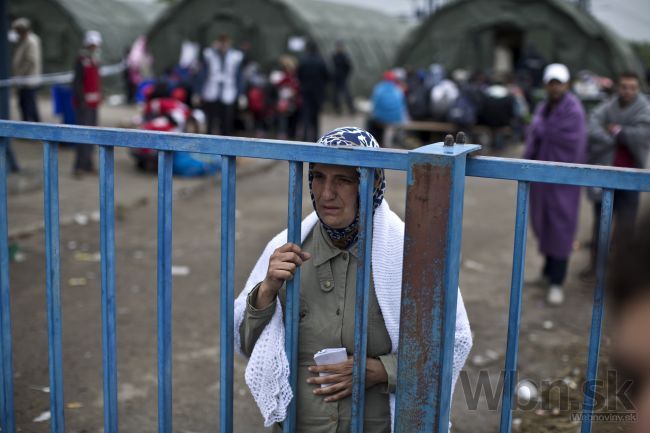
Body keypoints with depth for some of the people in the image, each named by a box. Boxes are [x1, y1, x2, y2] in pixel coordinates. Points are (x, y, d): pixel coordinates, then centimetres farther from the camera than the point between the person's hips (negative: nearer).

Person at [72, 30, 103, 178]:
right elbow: (77, 82, -16)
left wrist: (99, 98, 16)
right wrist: (81, 100, -20)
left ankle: (88, 164, 22)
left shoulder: (95, 59, 15)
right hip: (84, 103, -9)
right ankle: (79, 166, -8)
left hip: (94, 103, 9)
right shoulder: (81, 60, -11)